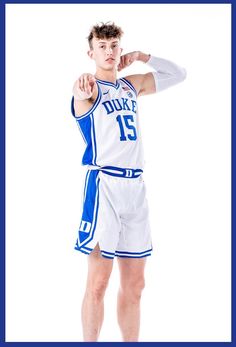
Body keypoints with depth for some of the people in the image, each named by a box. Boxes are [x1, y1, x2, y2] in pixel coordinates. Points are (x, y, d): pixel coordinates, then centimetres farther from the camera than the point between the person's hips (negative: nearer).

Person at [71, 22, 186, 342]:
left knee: (134, 284, 9)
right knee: (98, 282, -8)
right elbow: (83, 94, -31)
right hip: (104, 183, -7)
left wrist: (142, 57, 14)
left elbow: (178, 74, 27)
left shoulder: (130, 86, 16)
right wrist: (82, 92, -55)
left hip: (135, 185, 7)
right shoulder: (91, 87, -5)